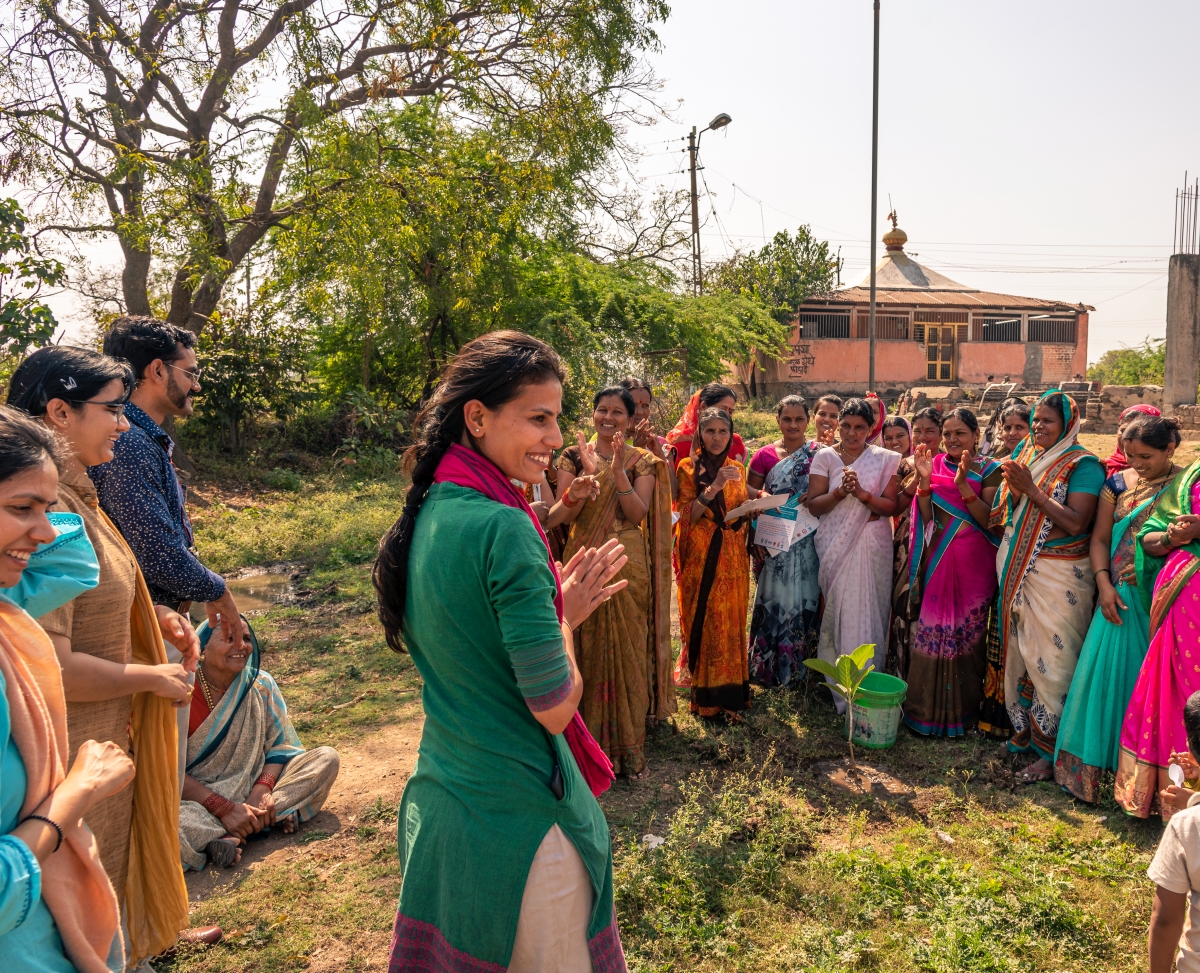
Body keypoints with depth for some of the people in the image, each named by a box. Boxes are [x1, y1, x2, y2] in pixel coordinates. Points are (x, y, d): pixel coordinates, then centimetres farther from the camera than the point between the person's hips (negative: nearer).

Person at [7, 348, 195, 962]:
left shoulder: (76, 497, 5)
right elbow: (51, 668, -29)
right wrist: (151, 677, -15)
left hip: (110, 739, 9)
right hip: (76, 757, -9)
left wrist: (153, 618, 5)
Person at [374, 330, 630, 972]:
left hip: (438, 796, 8)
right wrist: (563, 615, -6)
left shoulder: (426, 512, 1)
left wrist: (553, 607, 6)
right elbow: (555, 709, -22)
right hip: (519, 811, -8)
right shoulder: (503, 527, -25)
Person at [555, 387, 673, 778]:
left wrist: (617, 471, -19)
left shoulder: (642, 460, 3)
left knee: (628, 650, 4)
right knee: (588, 650, 5)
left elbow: (638, 514, -9)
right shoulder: (573, 456, 4)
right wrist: (589, 472, -17)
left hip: (628, 566, 0)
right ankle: (591, 741, 19)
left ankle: (628, 742, 18)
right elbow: (565, 514, -6)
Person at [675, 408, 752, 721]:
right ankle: (707, 697, 3)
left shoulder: (737, 468, 12)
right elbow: (687, 515, -9)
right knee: (703, 622, -4)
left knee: (732, 622, 5)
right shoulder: (689, 468, -1)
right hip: (700, 557, -4)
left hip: (733, 556, 4)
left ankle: (732, 690, 14)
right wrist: (712, 488, -21)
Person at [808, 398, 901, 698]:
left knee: (869, 613, 1)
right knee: (837, 613, -1)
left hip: (872, 547, 0)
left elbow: (891, 506, -3)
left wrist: (862, 493, -18)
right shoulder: (825, 456, 4)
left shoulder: (884, 459, 4)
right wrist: (840, 492, -18)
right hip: (835, 546, 0)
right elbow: (814, 504, -2)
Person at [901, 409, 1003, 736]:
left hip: (973, 563, -2)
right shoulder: (935, 466, 6)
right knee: (932, 631, 3)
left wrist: (963, 485, -21)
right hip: (938, 560, 2)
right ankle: (928, 707, 17)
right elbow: (926, 519, -1)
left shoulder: (989, 470, -1)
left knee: (968, 633, 4)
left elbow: (988, 520, -11)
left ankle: (963, 708, 20)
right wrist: (925, 479, -13)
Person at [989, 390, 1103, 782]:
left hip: (1058, 577, -6)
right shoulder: (1027, 458, 11)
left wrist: (1031, 489, -20)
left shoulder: (1082, 464, -8)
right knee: (1019, 653, 13)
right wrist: (1013, 489, -6)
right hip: (1019, 570, 7)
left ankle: (1051, 750, 6)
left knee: (1051, 661, -3)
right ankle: (1025, 730, 28)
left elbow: (1076, 523, -20)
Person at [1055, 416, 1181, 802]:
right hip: (1123, 597, 2)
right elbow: (1099, 539, 6)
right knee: (1107, 671, 0)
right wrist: (1104, 584, -6)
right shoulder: (1118, 484, 6)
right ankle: (1092, 764, 12)